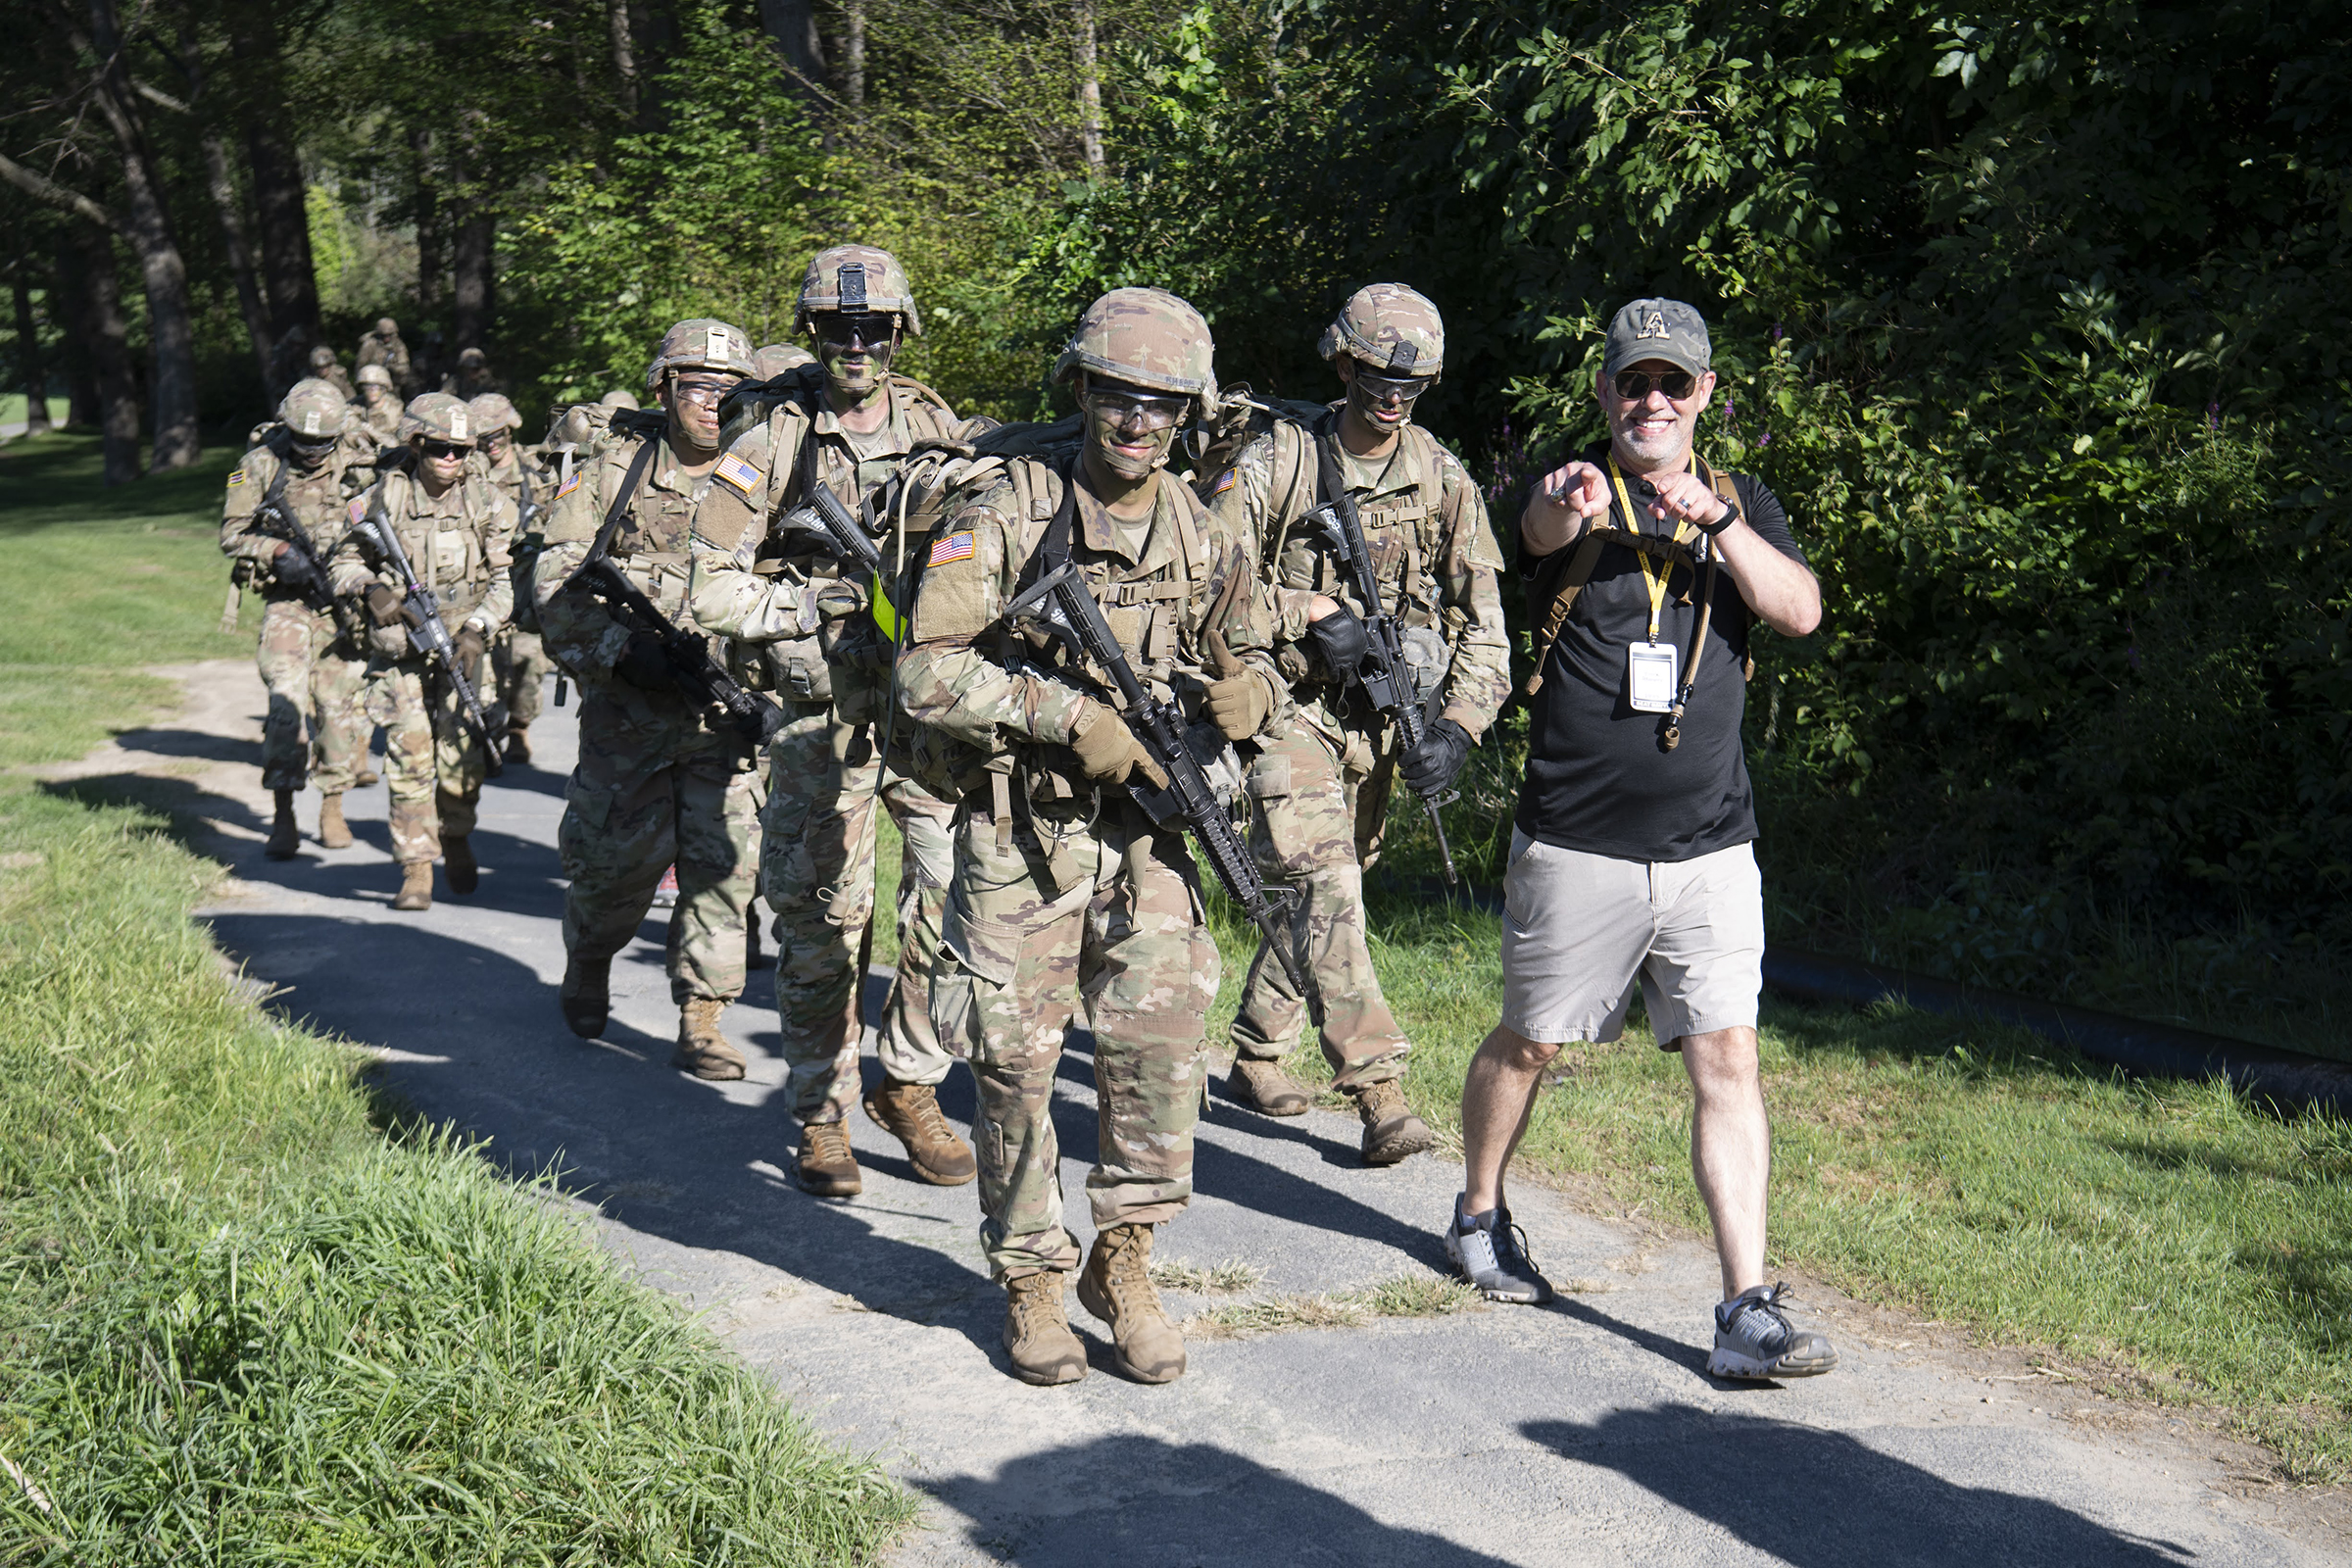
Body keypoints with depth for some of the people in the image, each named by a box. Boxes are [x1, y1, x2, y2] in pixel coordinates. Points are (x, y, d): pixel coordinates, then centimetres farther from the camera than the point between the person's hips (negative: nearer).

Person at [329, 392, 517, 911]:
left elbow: (505, 579, 1)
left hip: (462, 645, 0)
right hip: (400, 647, 0)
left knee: (463, 753, -5)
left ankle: (456, 837, 25)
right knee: (410, 753, -8)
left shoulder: (487, 502, 1)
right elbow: (344, 560, 11)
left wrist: (477, 630, -12)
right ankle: (416, 868, 0)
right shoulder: (385, 497, 0)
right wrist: (370, 587, -10)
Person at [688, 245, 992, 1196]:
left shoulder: (941, 430, 8)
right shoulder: (772, 442, -1)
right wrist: (814, 602, -14)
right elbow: (710, 588, -4)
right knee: (820, 921, 3)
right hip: (822, 713, -2)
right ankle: (821, 1117, 18)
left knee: (962, 888, -5)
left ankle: (909, 1084, 14)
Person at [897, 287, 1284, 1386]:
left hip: (1147, 834, 3)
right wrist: (1068, 711, -21)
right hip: (1019, 838, -3)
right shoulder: (1005, 509, -6)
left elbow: (1255, 667, 15)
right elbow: (929, 674, -12)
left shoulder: (1203, 531, 7)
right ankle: (1031, 1279, 20)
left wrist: (1247, 695, -10)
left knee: (1162, 1040, -9)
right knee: (1015, 1064, 2)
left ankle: (1123, 1257, 12)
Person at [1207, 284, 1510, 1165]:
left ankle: (1256, 1053, 32)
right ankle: (1378, 1090, -20)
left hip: (1379, 717, 5)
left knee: (1326, 887, 13)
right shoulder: (1276, 463, -7)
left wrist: (1456, 729, -12)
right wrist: (1311, 615, -20)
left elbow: (1482, 625, 1)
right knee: (1328, 888, -17)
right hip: (1289, 706, -4)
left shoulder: (1443, 482, 2)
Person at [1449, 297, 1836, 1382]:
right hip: (1573, 847, -2)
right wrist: (1567, 504, -51)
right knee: (1529, 1043, 12)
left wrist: (1719, 522, -23)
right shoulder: (1577, 497, -1)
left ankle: (1748, 1313, -5)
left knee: (1727, 1062, -5)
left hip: (1710, 852, 2)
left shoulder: (1743, 506, 10)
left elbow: (1800, 611, -7)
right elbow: (1544, 530, -26)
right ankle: (1479, 1216, 37)